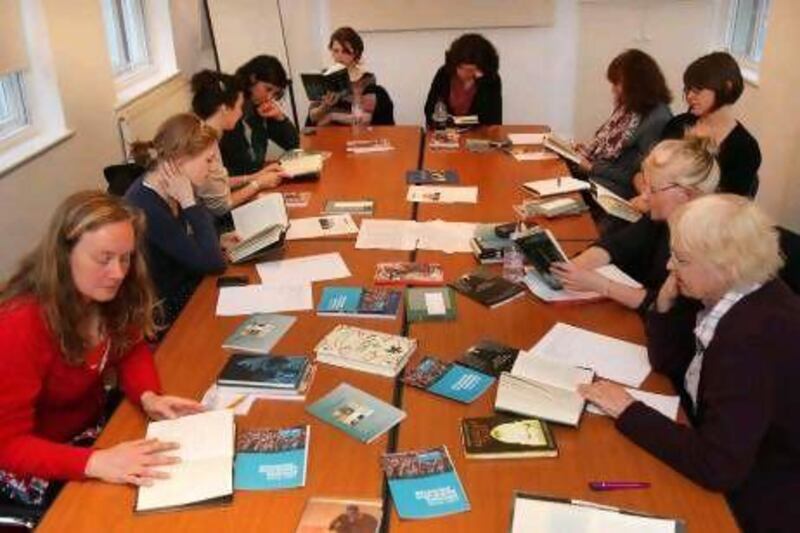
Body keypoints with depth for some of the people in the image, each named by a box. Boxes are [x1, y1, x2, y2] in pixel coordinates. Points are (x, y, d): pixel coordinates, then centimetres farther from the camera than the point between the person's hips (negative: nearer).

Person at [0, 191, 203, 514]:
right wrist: (96, 463, -43)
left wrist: (149, 397, -21)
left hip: (93, 428, 6)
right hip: (33, 465, -6)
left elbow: (131, 347, 1)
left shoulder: (107, 292, -13)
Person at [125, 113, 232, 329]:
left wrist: (216, 242, -2)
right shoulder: (146, 208, -29)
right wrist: (189, 202, -24)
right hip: (168, 312, -8)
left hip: (185, 283, 8)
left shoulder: (166, 192, -3)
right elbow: (212, 263, -26)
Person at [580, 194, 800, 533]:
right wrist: (665, 304, -11)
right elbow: (668, 363, 6)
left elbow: (716, 467, -34)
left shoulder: (756, 338, -33)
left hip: (761, 501, -7)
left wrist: (628, 412, -25)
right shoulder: (733, 293, -6)